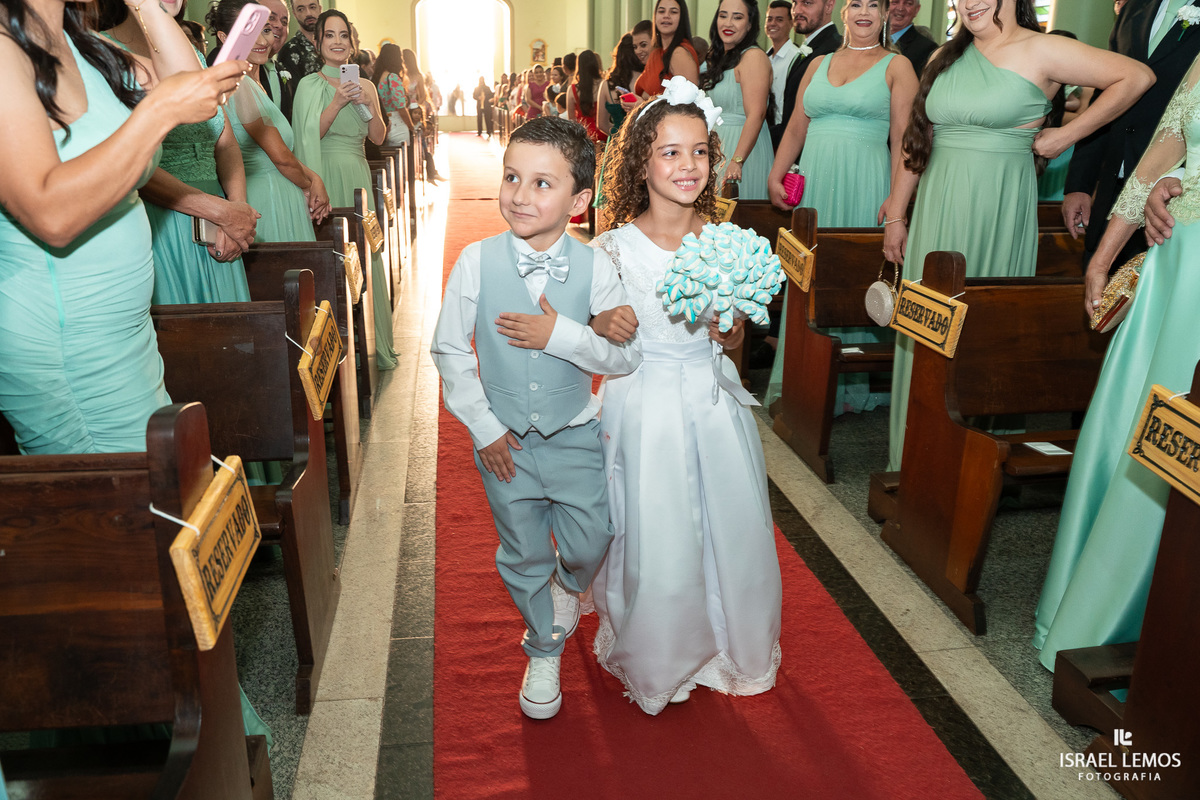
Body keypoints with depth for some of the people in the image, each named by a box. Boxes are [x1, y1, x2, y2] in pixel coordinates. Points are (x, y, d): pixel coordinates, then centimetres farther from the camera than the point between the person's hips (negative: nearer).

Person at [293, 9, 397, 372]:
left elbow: (378, 137, 8)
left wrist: (369, 104, -8)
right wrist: (338, 102, -19)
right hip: (326, 177, -4)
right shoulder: (310, 85, -2)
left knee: (364, 253, 4)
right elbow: (310, 136, -11)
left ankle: (371, 342, 14)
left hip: (357, 176, 4)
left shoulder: (365, 85, 12)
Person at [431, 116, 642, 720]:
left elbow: (626, 356, -12)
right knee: (523, 557, 15)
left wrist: (562, 335, -27)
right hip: (504, 441, 1)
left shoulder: (594, 268, -14)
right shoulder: (477, 262, -14)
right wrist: (483, 427, -7)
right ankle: (544, 649, 42)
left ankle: (568, 587, 49)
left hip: (575, 437, 0)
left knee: (588, 546, 9)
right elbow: (449, 349, -5)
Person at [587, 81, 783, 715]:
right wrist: (604, 327, -25)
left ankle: (728, 646, 41)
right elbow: (594, 332, -3)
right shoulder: (615, 246, -10)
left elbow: (734, 342, 2)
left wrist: (728, 328, -20)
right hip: (642, 405, -2)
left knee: (729, 527, 12)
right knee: (652, 538, 6)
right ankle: (655, 658, 34)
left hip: (711, 401, 3)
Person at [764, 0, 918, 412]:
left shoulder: (897, 66, 4)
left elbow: (902, 140, -4)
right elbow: (796, 128, 15)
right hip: (814, 180, 4)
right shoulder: (819, 64, 16)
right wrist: (776, 175, 3)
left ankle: (852, 384, 10)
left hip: (864, 184, -4)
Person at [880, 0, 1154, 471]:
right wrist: (895, 216, 8)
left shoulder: (1041, 52, -3)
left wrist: (1067, 135, -3)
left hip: (997, 208, -5)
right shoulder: (946, 59, 11)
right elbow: (916, 141, 11)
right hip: (938, 205, 5)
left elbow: (1137, 77, -2)